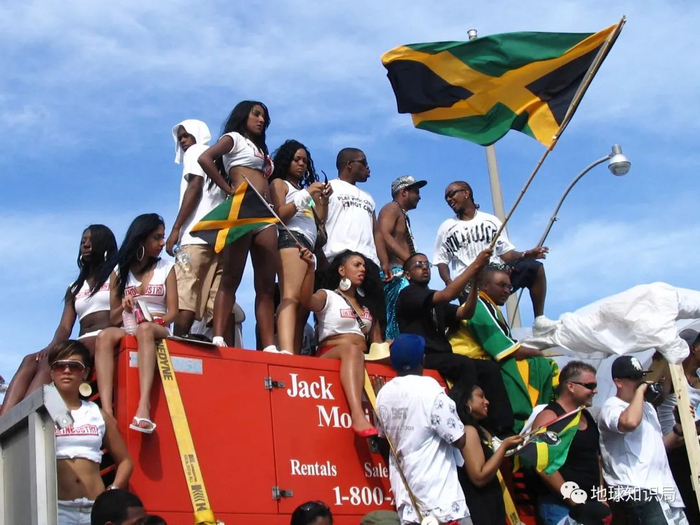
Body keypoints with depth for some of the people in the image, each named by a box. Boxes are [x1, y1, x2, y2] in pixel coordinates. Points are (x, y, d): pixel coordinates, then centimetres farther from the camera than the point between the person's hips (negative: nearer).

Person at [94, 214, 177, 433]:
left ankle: (144, 405, -55)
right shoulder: (119, 271, 15)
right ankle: (106, 411, -49)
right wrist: (123, 307, -10)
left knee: (145, 330, -38)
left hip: (158, 331, -1)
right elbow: (113, 317, 13)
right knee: (105, 335, -34)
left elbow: (173, 312, 6)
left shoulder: (166, 269, 15)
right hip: (127, 331, 1)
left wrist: (156, 322, -16)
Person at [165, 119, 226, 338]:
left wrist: (176, 229, -10)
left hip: (198, 234, -7)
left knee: (184, 298, -15)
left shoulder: (196, 151, 9)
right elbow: (226, 199, 20)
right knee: (216, 302, -3)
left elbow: (195, 187, -6)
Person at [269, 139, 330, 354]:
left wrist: (323, 199, 11)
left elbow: (319, 221, 25)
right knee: (291, 297, -28)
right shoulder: (279, 183, 13)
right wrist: (306, 195, -7)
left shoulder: (305, 189, 34)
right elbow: (278, 214, -4)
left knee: (304, 306, -5)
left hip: (308, 245, 9)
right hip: (291, 240, -9)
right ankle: (286, 352, -46)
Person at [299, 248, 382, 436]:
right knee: (351, 349, -40)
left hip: (363, 360, 6)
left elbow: (376, 341, 21)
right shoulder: (328, 295, 8)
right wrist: (310, 267, -29)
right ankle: (358, 416, -59)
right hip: (329, 357, -6)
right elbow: (308, 301, -16)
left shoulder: (367, 304, 26)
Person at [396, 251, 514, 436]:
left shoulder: (437, 303, 24)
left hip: (442, 358, 8)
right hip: (422, 358, -7)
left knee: (490, 368, -13)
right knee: (465, 364, -32)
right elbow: (447, 295, -16)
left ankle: (503, 430, -21)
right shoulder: (408, 294, -1)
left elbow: (464, 313, 9)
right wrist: (475, 265, -17)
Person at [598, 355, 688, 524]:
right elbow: (630, 422, -33)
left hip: (664, 490, 10)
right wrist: (640, 390, -18)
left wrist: (679, 428, 12)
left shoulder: (647, 406, 22)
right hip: (638, 491, -9)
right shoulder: (612, 407, -8)